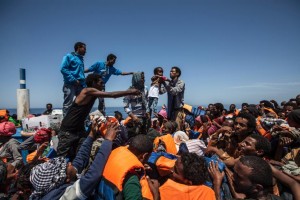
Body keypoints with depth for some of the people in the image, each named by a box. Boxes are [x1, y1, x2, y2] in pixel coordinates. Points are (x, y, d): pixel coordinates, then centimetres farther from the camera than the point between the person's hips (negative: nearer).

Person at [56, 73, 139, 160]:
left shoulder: (93, 94, 6)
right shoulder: (88, 91, -20)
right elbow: (112, 95, -23)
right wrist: (130, 92, -18)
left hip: (79, 129, 9)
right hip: (68, 130, -8)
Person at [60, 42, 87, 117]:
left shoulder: (81, 59, 23)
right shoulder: (69, 56, 3)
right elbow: (63, 69, -8)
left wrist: (84, 84, 11)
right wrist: (73, 80, -16)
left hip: (80, 85, 7)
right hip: (70, 84, -7)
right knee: (67, 105, -6)